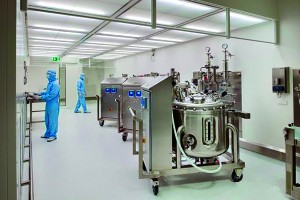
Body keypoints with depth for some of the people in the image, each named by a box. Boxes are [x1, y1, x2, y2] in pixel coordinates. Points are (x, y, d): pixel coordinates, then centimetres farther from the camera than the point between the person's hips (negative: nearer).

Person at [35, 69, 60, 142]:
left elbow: (51, 95, -24)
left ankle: (53, 135, 12)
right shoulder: (50, 83, 10)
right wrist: (40, 93, 10)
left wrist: (41, 97, -20)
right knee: (47, 120, 18)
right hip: (48, 104, 10)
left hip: (53, 105, -10)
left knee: (52, 120, 1)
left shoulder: (55, 84, -19)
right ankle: (48, 134, 31)